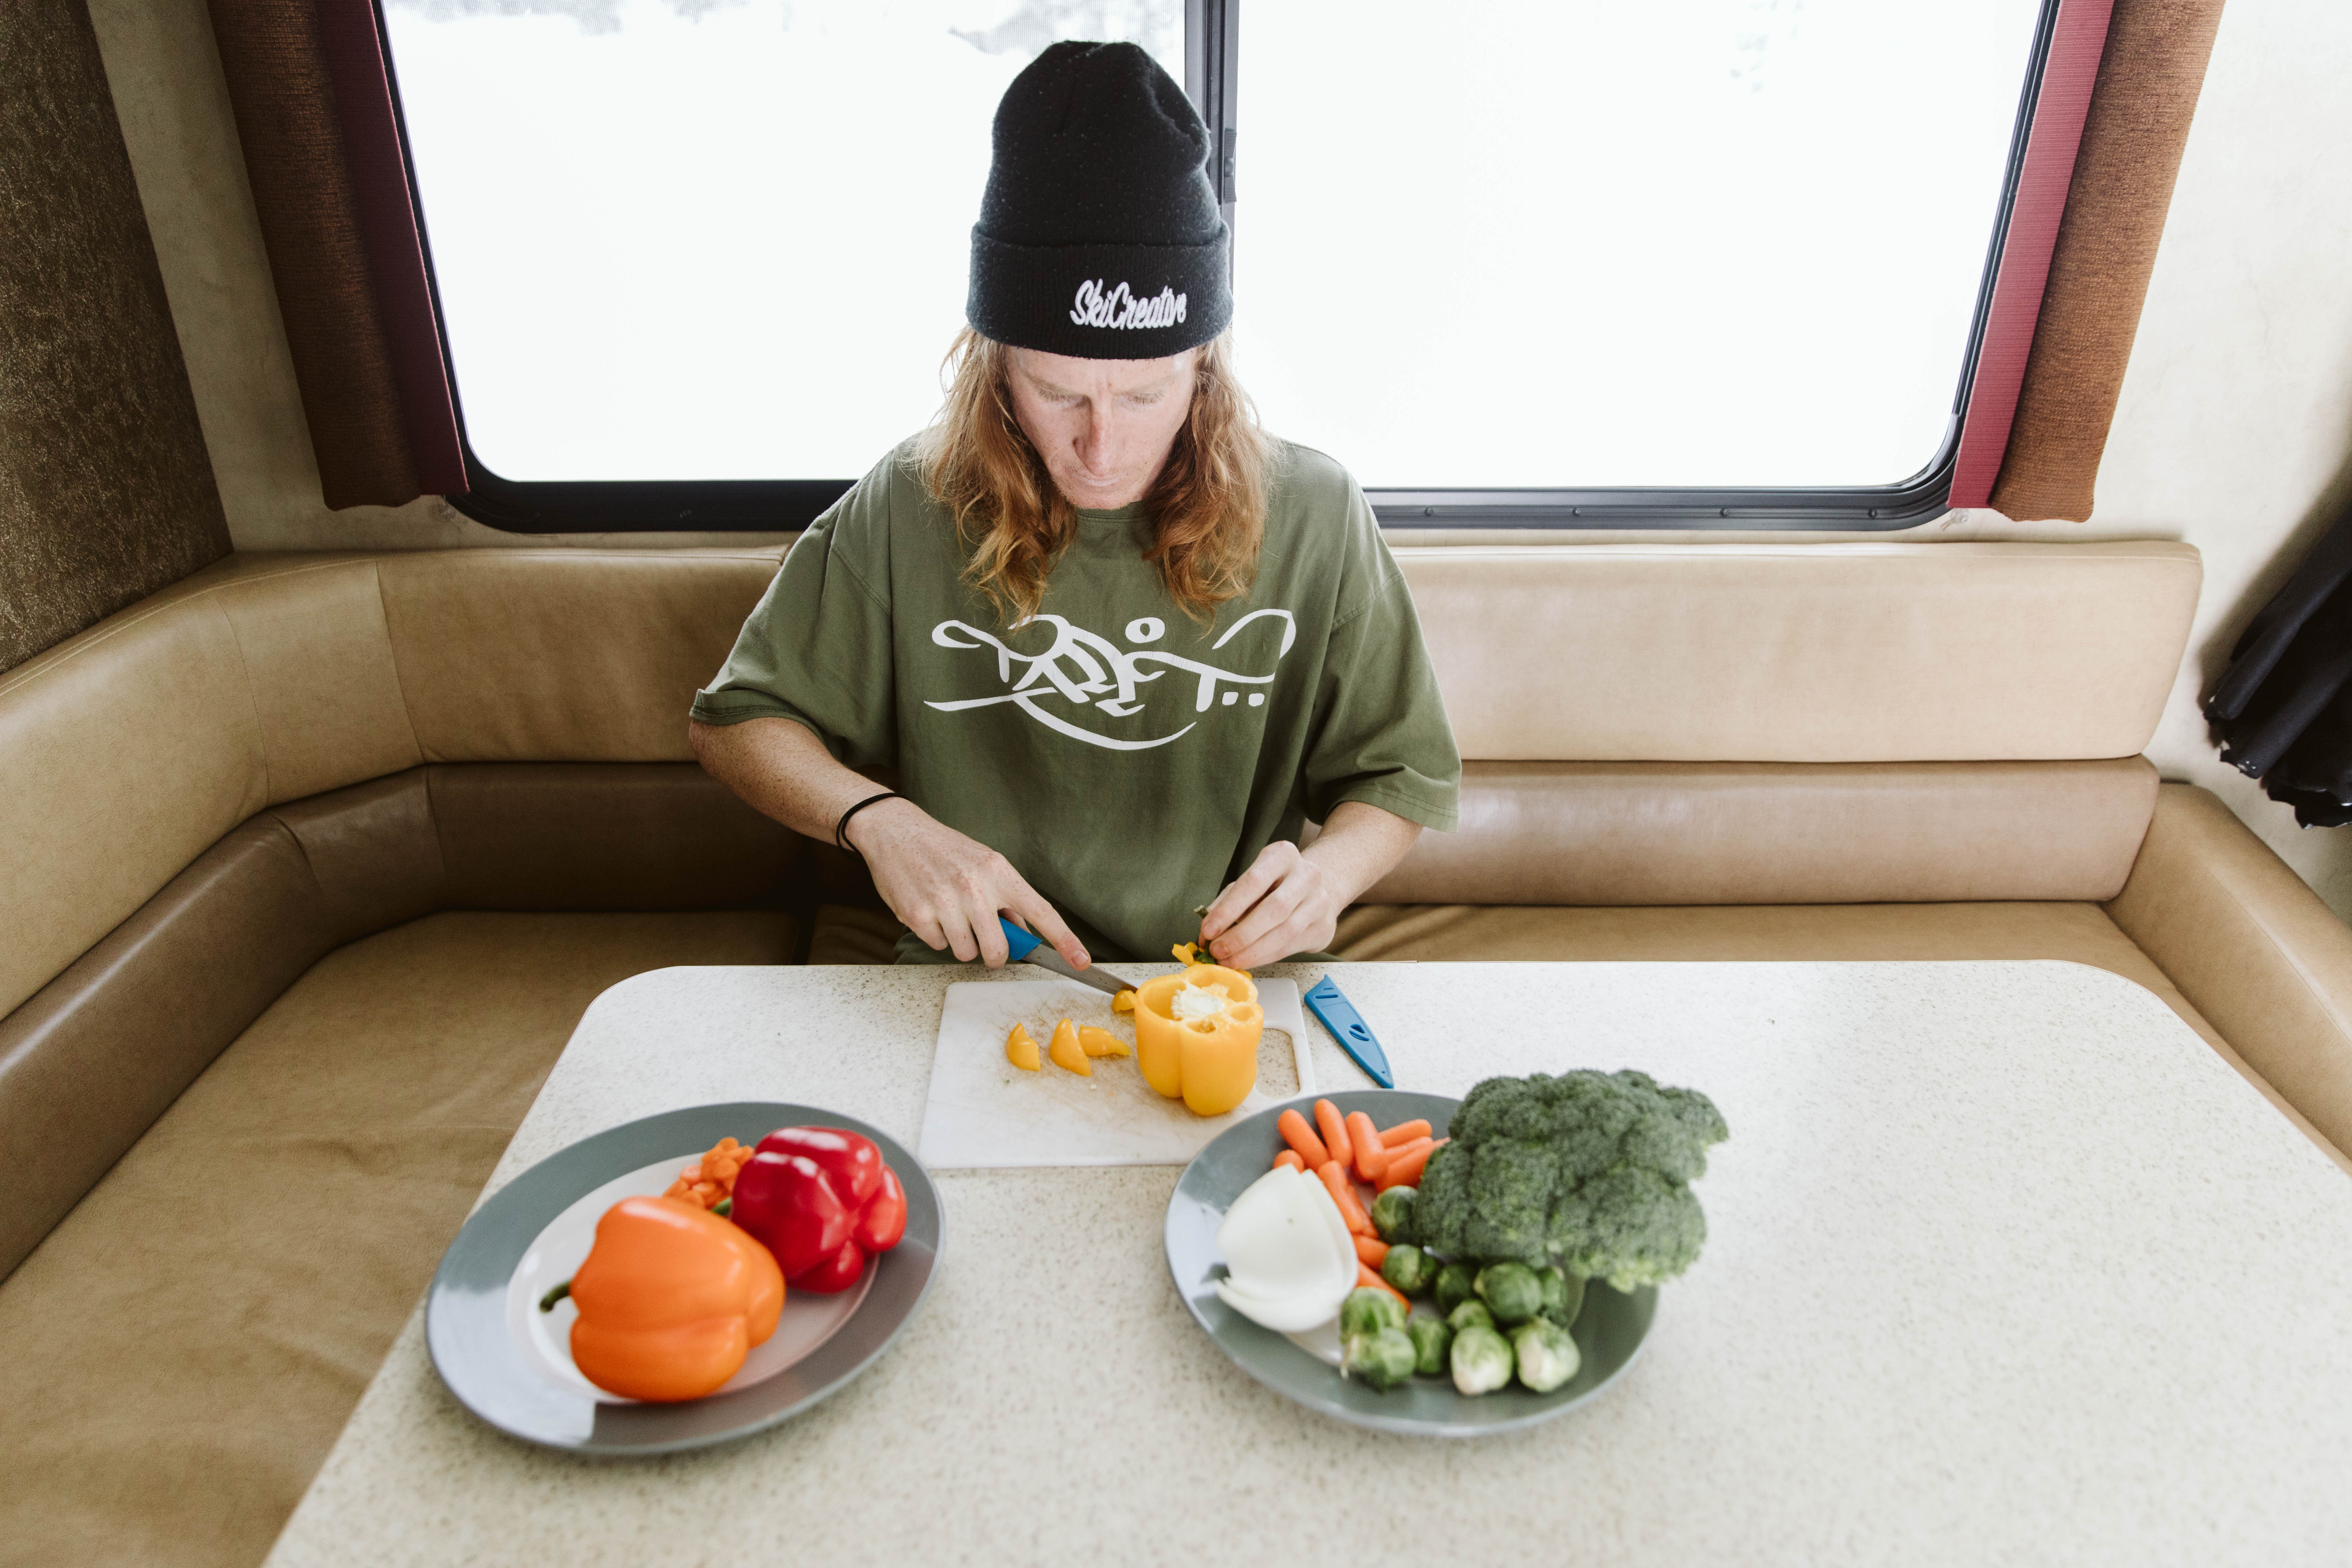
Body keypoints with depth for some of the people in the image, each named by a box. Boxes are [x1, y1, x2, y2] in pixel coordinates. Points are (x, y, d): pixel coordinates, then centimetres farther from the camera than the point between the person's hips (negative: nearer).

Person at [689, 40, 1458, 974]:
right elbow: (733, 723, 3)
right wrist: (876, 820, -17)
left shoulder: (1313, 518, -7)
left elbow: (1399, 776, 6)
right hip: (970, 985, 0)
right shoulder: (910, 511, -8)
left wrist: (1332, 868, -17)